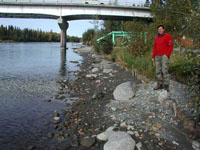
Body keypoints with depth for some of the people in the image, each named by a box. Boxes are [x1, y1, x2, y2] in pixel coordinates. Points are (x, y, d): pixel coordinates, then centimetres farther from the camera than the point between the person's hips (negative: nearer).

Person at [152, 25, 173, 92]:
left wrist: (167, 55, -16)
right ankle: (160, 84, 12)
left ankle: (166, 86, -5)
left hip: (165, 56, -6)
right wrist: (153, 57, 11)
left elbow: (171, 47, -7)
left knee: (165, 70, -11)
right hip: (157, 56, 6)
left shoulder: (167, 36, -4)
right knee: (158, 71, 5)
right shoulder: (157, 37, 16)